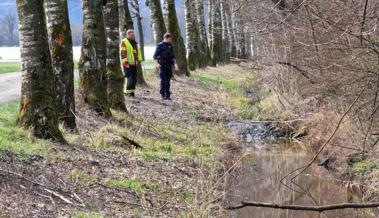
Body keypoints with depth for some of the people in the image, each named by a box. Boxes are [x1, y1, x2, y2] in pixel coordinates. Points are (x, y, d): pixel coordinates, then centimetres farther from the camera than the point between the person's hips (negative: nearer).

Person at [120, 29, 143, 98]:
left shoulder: (135, 43, 19)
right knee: (130, 78, -11)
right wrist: (125, 62, -20)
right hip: (127, 64, -8)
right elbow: (123, 53, -13)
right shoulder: (124, 42, -6)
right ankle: (128, 91, -4)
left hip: (134, 64, 8)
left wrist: (139, 60, 14)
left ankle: (132, 91, 15)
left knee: (134, 78, 8)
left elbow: (138, 52, 25)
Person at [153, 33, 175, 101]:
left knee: (168, 80, 7)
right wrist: (157, 63, -18)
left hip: (169, 65, 6)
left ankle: (168, 95, 11)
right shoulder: (160, 45, -6)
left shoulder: (170, 46, 13)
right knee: (163, 80, -4)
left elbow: (172, 55, 23)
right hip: (163, 65, -6)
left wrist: (173, 60, 8)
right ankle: (163, 95, 1)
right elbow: (155, 55, -9)